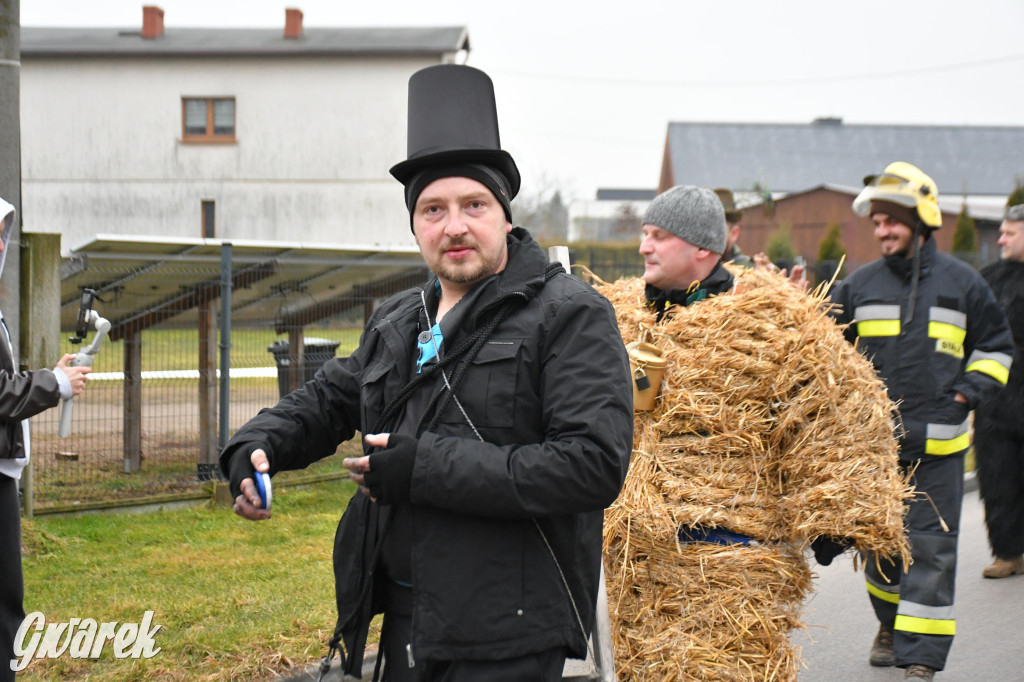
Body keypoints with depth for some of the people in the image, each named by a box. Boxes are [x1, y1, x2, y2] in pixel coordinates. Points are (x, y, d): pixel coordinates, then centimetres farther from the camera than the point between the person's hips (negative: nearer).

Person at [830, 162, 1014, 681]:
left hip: (938, 442, -2)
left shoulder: (962, 283, 4)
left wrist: (973, 387, 0)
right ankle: (891, 625, 35)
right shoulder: (860, 286, 6)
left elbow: (995, 346, 14)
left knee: (930, 546, -5)